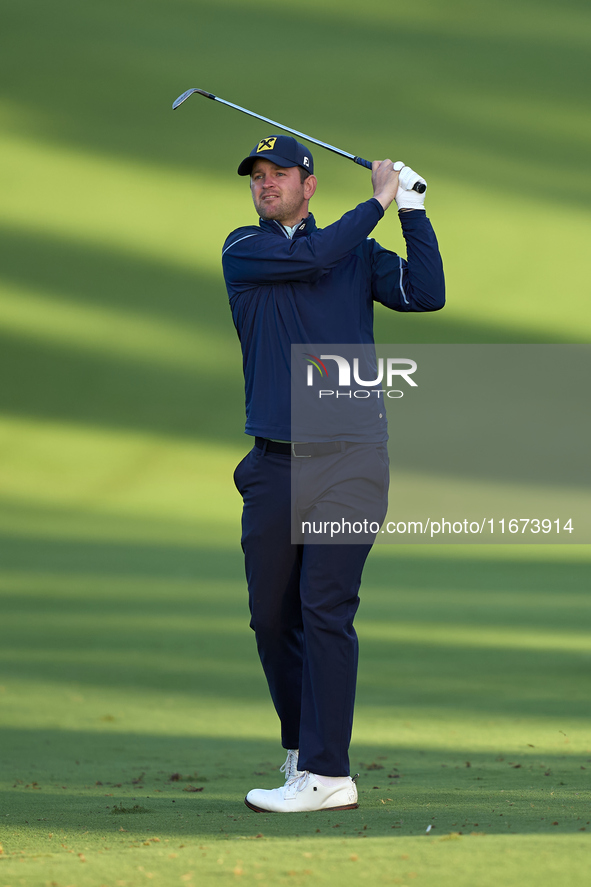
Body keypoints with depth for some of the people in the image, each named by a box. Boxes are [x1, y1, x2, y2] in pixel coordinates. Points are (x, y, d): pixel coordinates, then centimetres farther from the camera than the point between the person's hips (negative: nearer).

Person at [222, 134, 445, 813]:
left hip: (350, 458, -2)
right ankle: (300, 749, 22)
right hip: (276, 463, 2)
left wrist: (411, 208, -2)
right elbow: (311, 259, -9)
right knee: (271, 615, 4)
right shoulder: (243, 249, 8)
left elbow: (427, 294, -2)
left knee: (325, 607, -11)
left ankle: (327, 775, -13)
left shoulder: (359, 253, 12)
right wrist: (379, 200, 0)